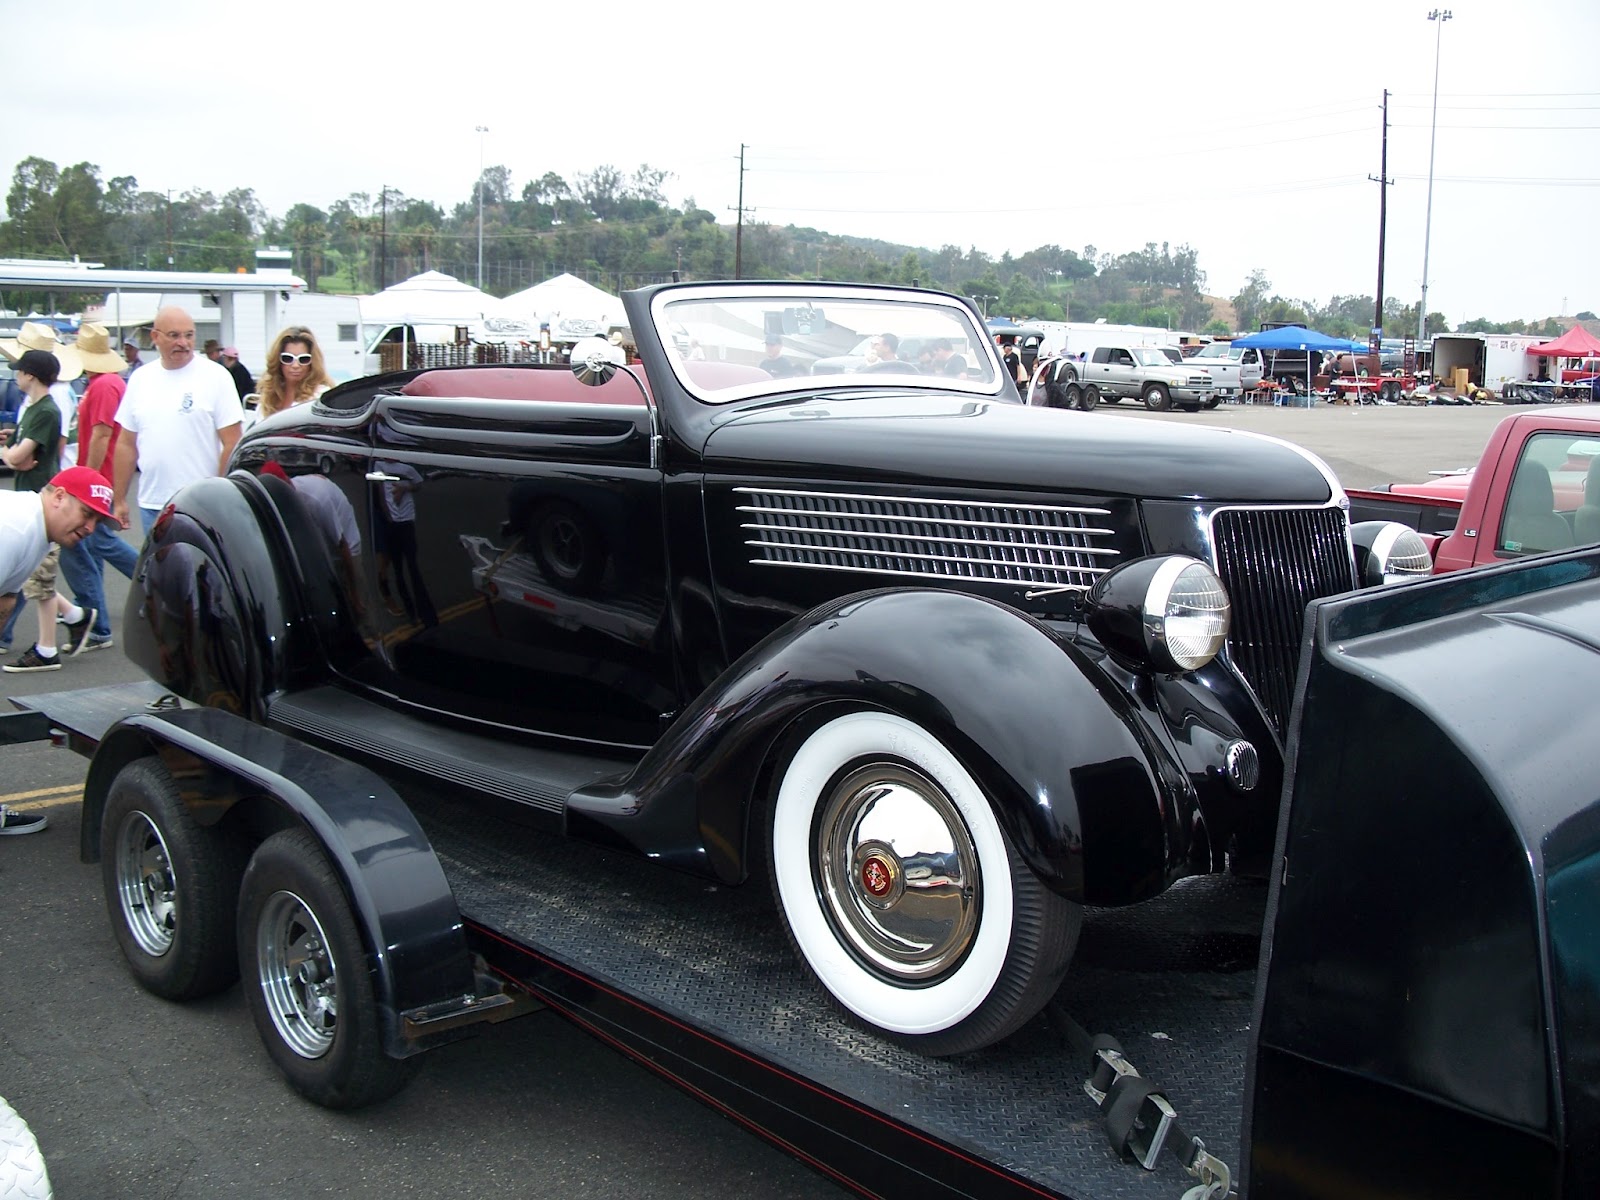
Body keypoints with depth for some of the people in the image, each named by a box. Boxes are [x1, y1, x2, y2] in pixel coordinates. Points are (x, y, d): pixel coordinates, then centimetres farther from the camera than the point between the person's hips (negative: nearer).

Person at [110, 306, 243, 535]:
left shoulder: (216, 376, -3)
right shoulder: (140, 379, 11)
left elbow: (232, 444, -7)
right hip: (151, 505, 5)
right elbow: (126, 444, 15)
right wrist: (119, 500, 11)